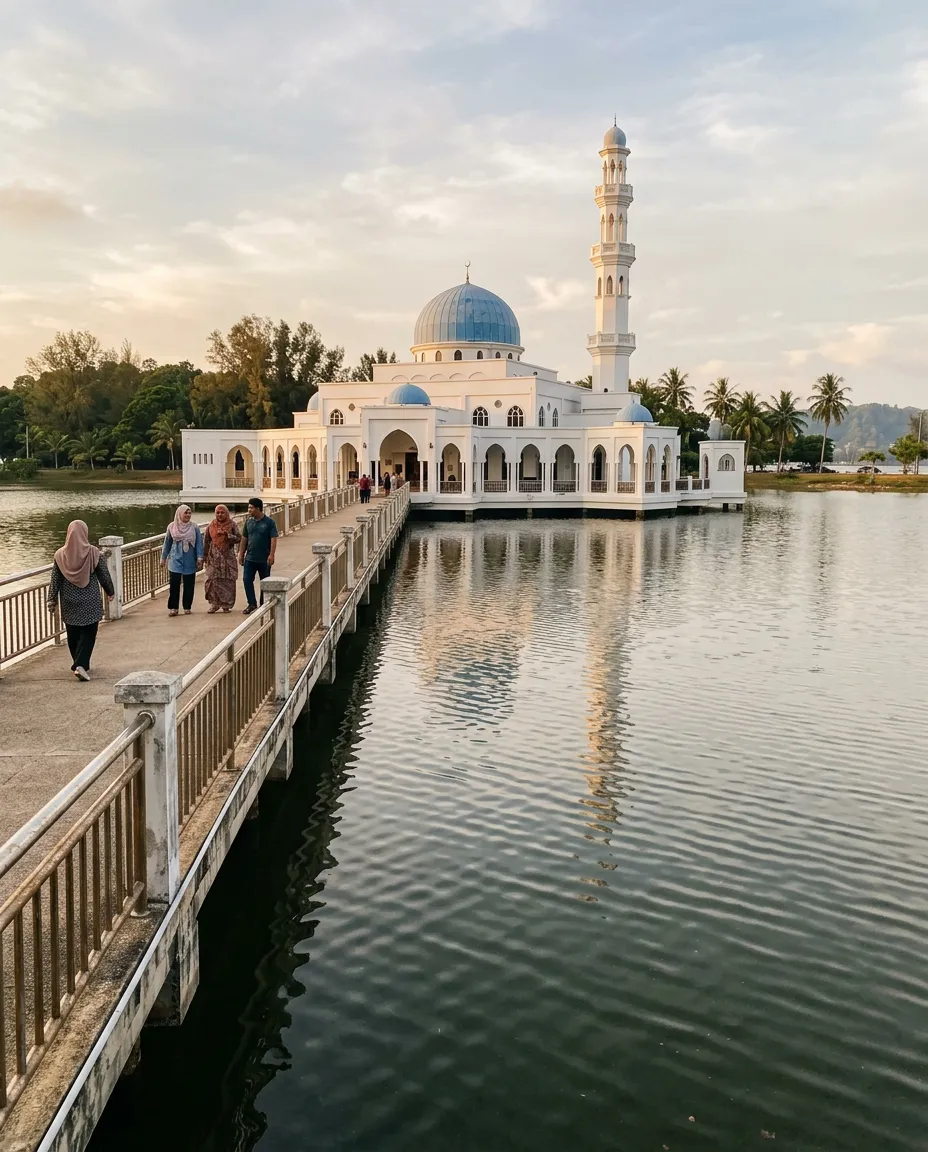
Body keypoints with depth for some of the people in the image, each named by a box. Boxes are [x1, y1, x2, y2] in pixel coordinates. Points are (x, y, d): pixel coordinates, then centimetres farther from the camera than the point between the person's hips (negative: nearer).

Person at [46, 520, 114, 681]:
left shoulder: (60, 555, -4)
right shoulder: (93, 553, -11)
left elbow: (55, 580, -1)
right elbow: (104, 575, -3)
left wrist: (52, 600, 5)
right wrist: (110, 592, 12)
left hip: (69, 601, 3)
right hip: (90, 601, -3)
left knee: (73, 634, 16)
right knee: (88, 633, 3)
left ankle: (79, 664, 26)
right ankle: (81, 665, -11)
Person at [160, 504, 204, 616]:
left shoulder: (194, 528, 0)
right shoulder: (172, 527, 2)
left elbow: (199, 543, 0)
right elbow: (167, 543, 10)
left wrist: (200, 557, -8)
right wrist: (163, 558, 13)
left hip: (190, 562, 0)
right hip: (175, 561, 0)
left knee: (189, 585, 4)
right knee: (174, 585, -4)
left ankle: (187, 607, 14)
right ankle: (173, 608, 2)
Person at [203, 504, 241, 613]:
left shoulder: (232, 525, 1)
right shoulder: (211, 525, 5)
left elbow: (239, 539, -4)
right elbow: (206, 541, 10)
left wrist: (227, 535, -18)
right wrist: (204, 557, 8)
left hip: (228, 556, -1)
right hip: (214, 556, 1)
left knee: (228, 581, -1)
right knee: (212, 579, -5)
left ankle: (226, 605, 10)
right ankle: (214, 603, 7)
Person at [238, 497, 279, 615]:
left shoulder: (269, 522, -8)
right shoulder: (248, 521, 6)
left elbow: (273, 539, -13)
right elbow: (244, 539, 11)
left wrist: (271, 555, -21)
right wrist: (241, 554, 9)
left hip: (264, 559, -4)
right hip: (250, 558, 4)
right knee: (247, 580, -5)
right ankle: (252, 603, 5)